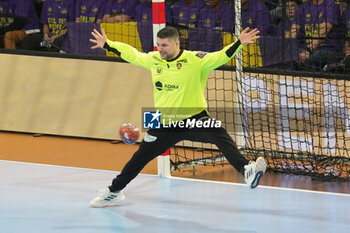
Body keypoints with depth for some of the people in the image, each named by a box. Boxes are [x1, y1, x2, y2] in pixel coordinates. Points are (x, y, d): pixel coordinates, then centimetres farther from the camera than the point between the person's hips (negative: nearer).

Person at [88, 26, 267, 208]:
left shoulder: (195, 60, -12)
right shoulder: (153, 59, 3)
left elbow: (220, 57, -22)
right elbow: (131, 54, 20)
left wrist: (239, 43, -37)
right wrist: (107, 44, 26)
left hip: (194, 119, -5)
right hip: (164, 124, 5)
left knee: (219, 135, -33)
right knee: (140, 157, 15)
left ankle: (246, 170, -47)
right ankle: (114, 192, 34)